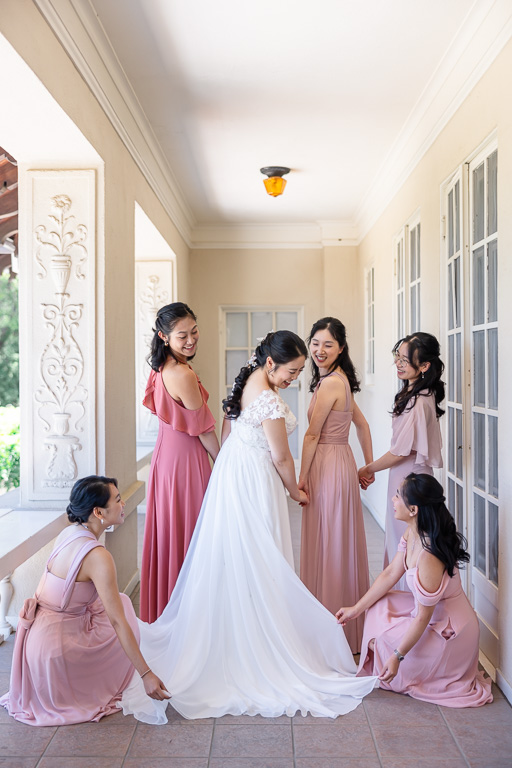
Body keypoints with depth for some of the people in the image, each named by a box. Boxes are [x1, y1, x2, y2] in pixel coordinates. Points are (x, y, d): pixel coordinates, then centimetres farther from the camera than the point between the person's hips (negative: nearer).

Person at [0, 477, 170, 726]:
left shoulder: (68, 533, -1)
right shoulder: (97, 556, -26)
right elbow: (118, 623, -24)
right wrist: (146, 674, -20)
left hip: (38, 629, 8)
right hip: (55, 647, -8)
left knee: (120, 603, 16)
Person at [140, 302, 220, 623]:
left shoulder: (162, 368, 4)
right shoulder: (183, 375, -25)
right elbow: (203, 429, -18)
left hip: (166, 452, 9)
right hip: (185, 457, -9)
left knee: (169, 532, 19)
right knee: (188, 535, 5)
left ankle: (163, 610, 36)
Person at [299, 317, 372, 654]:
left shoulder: (330, 383, -19)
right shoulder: (339, 380, 10)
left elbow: (312, 435, -16)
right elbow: (363, 424, 17)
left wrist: (302, 477, -7)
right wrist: (369, 466, 20)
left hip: (328, 468, -10)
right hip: (340, 462, 10)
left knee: (328, 546, 2)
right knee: (337, 546, 18)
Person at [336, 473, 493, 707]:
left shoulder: (429, 556, -35)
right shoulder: (412, 533, -9)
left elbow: (423, 617, -27)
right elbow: (390, 574, 2)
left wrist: (397, 656, -18)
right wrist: (356, 609, 5)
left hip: (449, 632, -8)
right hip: (431, 611, 8)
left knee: (379, 642, -5)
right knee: (379, 605, 4)